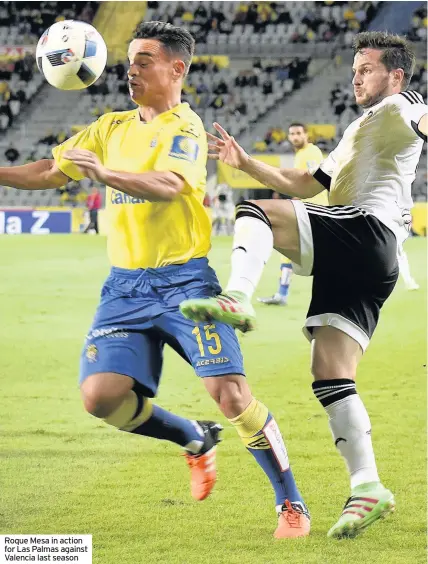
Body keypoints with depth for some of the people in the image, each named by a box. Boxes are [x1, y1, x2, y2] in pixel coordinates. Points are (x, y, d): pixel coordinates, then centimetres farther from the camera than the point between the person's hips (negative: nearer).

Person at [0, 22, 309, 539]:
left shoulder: (185, 127, -7)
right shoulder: (112, 127, 15)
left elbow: (168, 185, -27)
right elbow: (50, 172, 21)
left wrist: (105, 173, -41)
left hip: (182, 281, -6)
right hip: (125, 286, 6)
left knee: (228, 390, -17)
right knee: (100, 395, -11)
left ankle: (291, 504, 0)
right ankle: (197, 440, 16)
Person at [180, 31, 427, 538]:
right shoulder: (357, 132, 37)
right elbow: (304, 185, 38)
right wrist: (245, 163, 29)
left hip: (367, 230, -9)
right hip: (366, 266, 9)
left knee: (255, 213, -17)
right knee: (329, 377, 0)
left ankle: (236, 300, -42)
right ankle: (368, 490, -7)